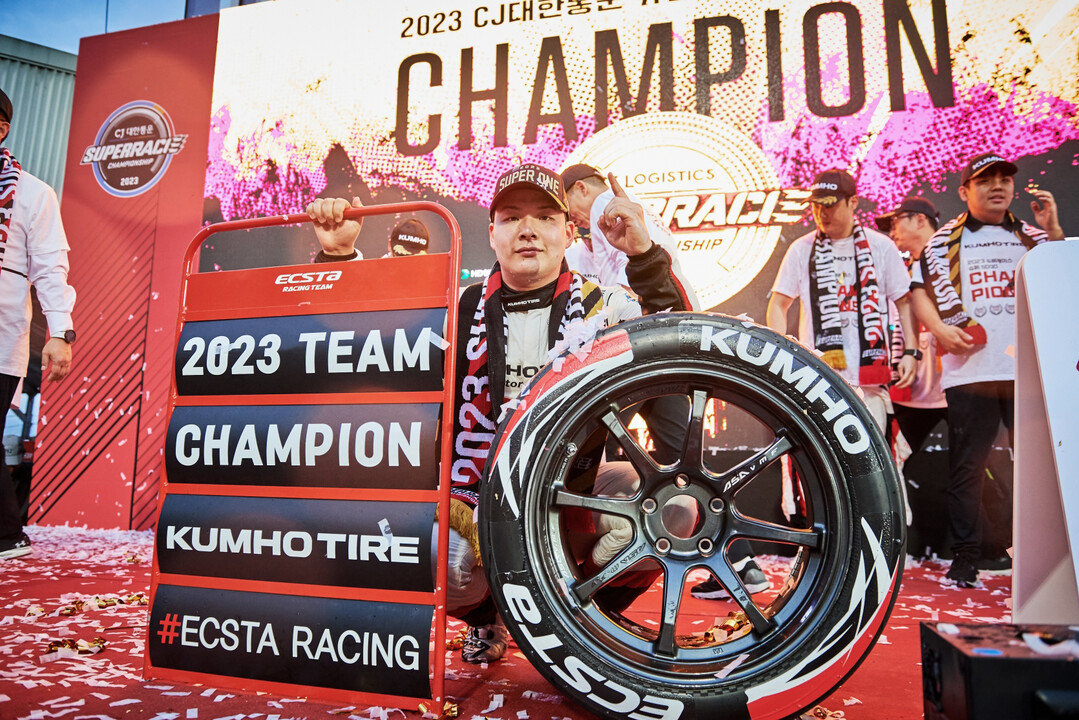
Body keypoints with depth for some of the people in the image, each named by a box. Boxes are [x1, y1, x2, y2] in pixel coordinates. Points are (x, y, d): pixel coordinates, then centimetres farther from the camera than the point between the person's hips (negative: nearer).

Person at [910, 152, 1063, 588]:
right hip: (969, 369, -1)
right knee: (967, 466, 1)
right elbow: (920, 290, 10)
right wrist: (940, 328, -6)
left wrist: (1054, 231, -2)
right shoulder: (945, 241, 13)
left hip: (1029, 369, 2)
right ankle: (964, 559, 9)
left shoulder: (1034, 237, 17)